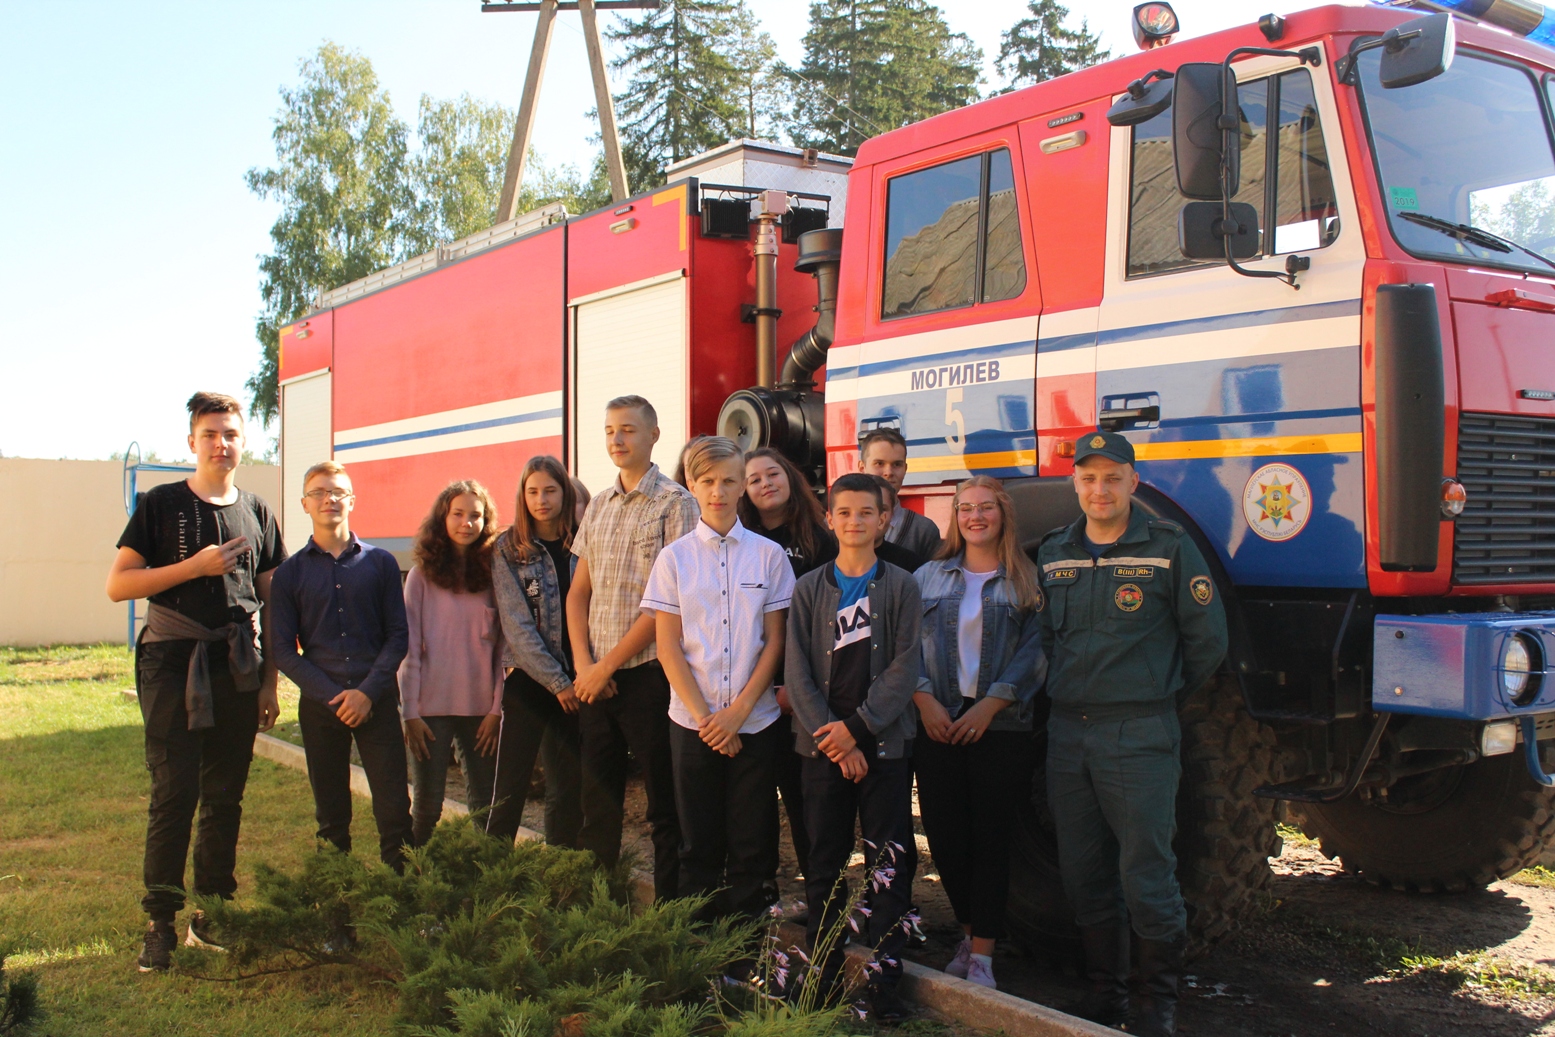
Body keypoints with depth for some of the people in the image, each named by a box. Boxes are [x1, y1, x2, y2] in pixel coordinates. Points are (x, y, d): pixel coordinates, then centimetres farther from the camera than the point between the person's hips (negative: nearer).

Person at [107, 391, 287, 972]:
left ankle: (212, 915, 18)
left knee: (225, 797, 8)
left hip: (237, 668, 3)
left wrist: (269, 682, 9)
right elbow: (117, 585, -5)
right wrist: (195, 566, -15)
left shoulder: (256, 514, 11)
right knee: (174, 795, -5)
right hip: (174, 665, -3)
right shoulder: (162, 504, 1)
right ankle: (160, 923, 5)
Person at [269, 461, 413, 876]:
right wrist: (332, 696, -9)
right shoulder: (290, 572, 6)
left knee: (394, 810, -4)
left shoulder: (380, 563, 6)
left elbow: (398, 635, 4)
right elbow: (284, 650, 3)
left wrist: (368, 691, -10)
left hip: (377, 701, -1)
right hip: (319, 705, 1)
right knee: (331, 817, 8)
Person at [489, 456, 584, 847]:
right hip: (527, 681, -2)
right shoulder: (509, 549, -1)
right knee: (511, 790, -1)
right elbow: (516, 626, -7)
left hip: (573, 681, 3)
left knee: (569, 789, 7)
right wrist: (556, 681, -10)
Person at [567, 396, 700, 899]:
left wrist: (607, 665, -11)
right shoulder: (599, 505, 13)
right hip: (596, 679, 6)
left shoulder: (675, 503, -6)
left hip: (648, 673, -6)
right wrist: (583, 664, 1)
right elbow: (579, 593, 15)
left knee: (665, 804, 2)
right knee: (597, 800, 12)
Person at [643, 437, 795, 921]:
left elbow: (775, 641, 2)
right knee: (699, 845, 6)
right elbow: (668, 646, 1)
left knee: (752, 846, 4)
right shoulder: (674, 558, 3)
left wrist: (738, 711, -7)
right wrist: (705, 717, -7)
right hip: (692, 721, 0)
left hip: (755, 721, 0)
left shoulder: (769, 555, 3)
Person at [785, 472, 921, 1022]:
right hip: (823, 746, 1)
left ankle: (884, 979, 8)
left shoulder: (901, 588, 3)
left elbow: (903, 668, -3)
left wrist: (857, 728, -11)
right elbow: (798, 672, 2)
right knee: (825, 864, 7)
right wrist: (834, 740, -8)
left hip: (884, 744, -1)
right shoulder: (809, 589, 7)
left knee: (888, 866, 0)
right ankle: (824, 973, 17)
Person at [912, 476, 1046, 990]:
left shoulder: (1026, 581, 4)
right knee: (944, 833, 3)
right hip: (937, 724, 2)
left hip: (1000, 728, -2)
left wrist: (991, 704, -14)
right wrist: (924, 698, -10)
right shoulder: (929, 577, 11)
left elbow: (1034, 652, -5)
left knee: (991, 837, 0)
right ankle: (970, 932, 23)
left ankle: (981, 954, 8)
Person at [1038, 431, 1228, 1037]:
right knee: (1083, 874, 11)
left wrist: (1164, 694, 7)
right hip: (1067, 731, 5)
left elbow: (1207, 639, 0)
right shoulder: (1053, 553, 11)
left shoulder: (1169, 547, -3)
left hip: (1140, 735, -5)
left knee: (1146, 878, -3)